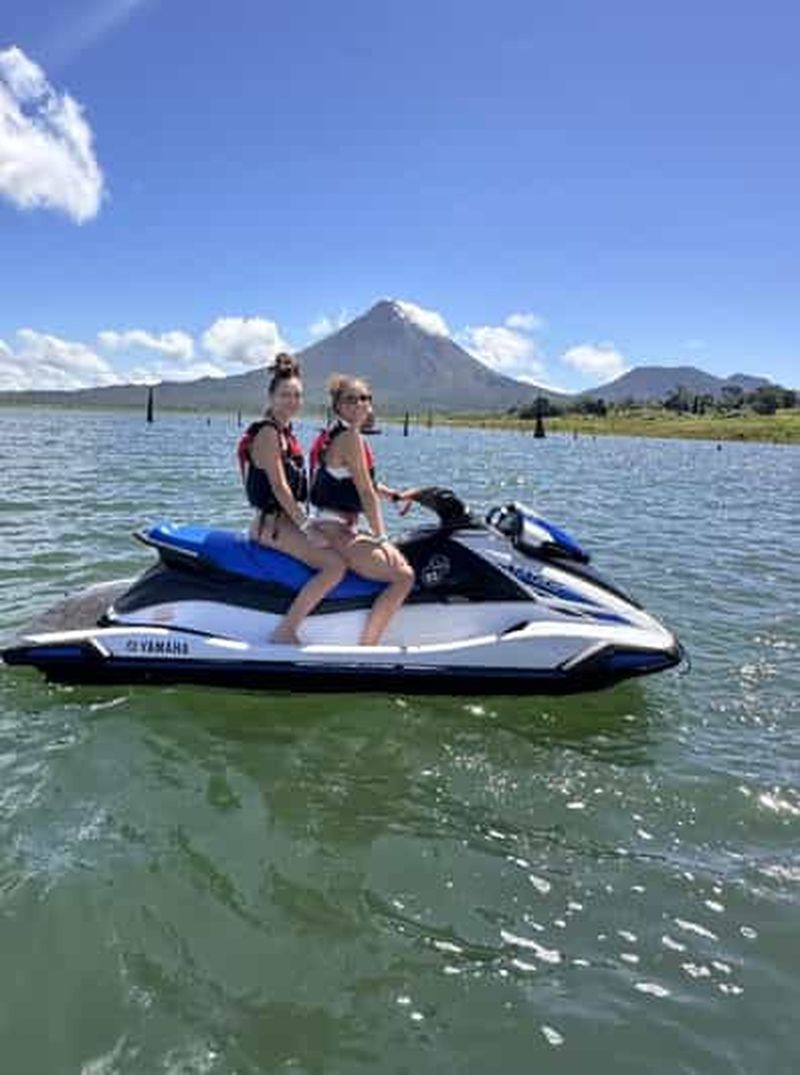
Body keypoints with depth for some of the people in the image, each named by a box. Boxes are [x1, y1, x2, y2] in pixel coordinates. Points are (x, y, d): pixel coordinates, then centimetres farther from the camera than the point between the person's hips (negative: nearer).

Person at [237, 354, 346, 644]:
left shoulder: (286, 431, 15)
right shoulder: (267, 432, -13)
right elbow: (278, 486, -20)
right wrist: (306, 526, -22)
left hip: (287, 519, 10)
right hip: (271, 523, -10)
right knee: (335, 565, -23)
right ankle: (285, 632, -18)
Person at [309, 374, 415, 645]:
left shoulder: (335, 433, 16)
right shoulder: (349, 436, -14)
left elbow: (362, 482, 27)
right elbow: (366, 492, -16)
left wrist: (394, 495, 24)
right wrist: (380, 538, -14)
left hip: (342, 529, 11)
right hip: (334, 532, -11)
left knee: (401, 563, 19)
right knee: (403, 578, -19)